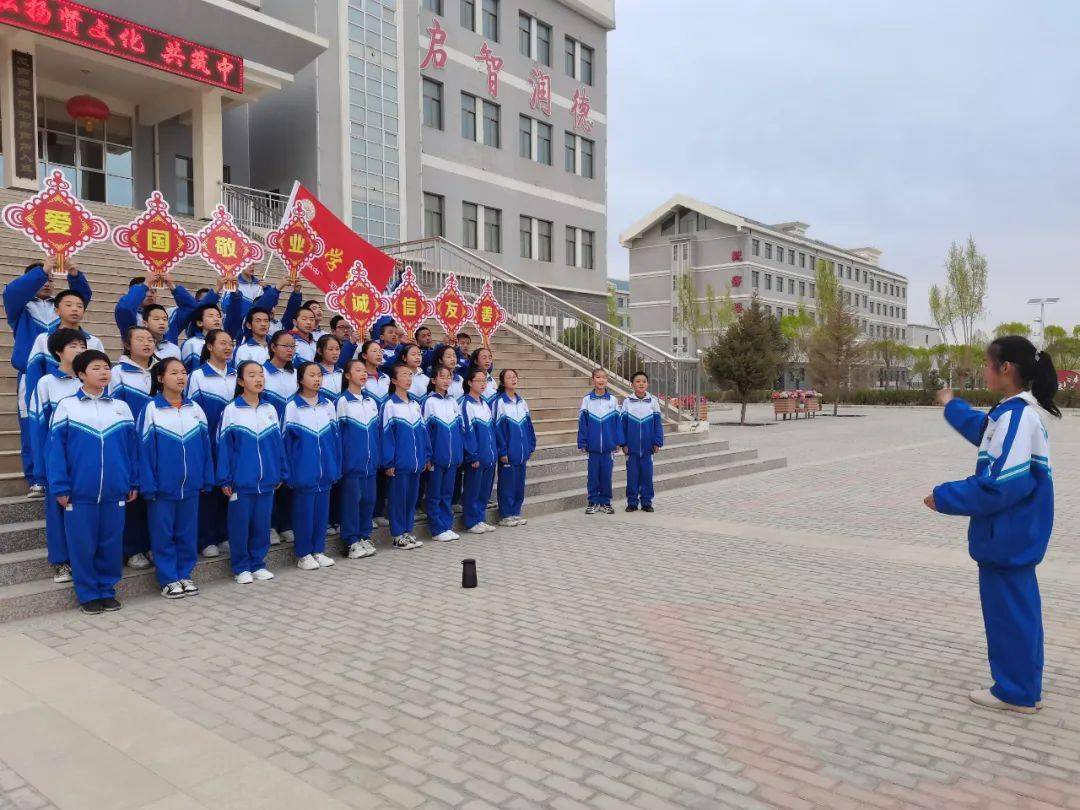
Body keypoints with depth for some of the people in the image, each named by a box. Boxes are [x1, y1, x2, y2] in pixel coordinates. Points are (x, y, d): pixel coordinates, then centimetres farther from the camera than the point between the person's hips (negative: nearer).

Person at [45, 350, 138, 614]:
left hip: (114, 492, 2)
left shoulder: (121, 407, 6)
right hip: (80, 492, -2)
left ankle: (107, 590, 23)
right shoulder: (66, 406, -1)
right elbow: (55, 449, -3)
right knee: (83, 546, 6)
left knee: (111, 544, 9)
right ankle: (88, 594, 20)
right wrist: (60, 487, -8)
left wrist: (134, 483, 5)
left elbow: (132, 448, 9)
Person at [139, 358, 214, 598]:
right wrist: (148, 485, -10)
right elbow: (144, 449, -7)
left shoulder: (195, 409, 5)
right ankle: (168, 579, 17)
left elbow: (205, 447, 8)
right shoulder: (151, 410, -6)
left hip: (190, 485, 3)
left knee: (188, 532, 11)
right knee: (163, 534, 6)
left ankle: (185, 574, 23)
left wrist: (207, 479, 4)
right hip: (162, 486, -3)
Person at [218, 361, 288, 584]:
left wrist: (281, 473, 8)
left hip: (266, 481, 3)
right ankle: (241, 567, 18)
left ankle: (258, 564, 23)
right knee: (240, 525, 5)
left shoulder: (270, 410, 6)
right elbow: (224, 446, -4)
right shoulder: (231, 410, -5)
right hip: (240, 481, -3)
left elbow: (278, 443, 9)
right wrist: (225, 480, -6)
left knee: (262, 524, 10)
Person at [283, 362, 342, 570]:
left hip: (325, 471, 4)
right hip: (303, 471, -4)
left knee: (322, 510, 10)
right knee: (303, 511, 4)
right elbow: (286, 441, -4)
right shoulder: (292, 407, -5)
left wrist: (336, 468, 5)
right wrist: (288, 474, -6)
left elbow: (335, 437, 9)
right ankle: (303, 555, 15)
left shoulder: (328, 405, 6)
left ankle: (318, 551, 23)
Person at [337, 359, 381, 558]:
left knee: (369, 499, 9)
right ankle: (352, 541, 8)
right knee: (352, 499, 0)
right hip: (352, 461, -5)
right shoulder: (343, 401, -5)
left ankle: (365, 536, 21)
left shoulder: (371, 401, 12)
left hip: (371, 461, 5)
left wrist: (379, 457, 9)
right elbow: (337, 432, -5)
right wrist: (339, 461, -8)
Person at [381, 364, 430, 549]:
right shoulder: (390, 405, -7)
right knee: (398, 498, 2)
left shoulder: (415, 405, 11)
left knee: (412, 496, 12)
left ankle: (408, 531, 23)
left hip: (416, 463, 6)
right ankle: (398, 535, 11)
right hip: (399, 463, -6)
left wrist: (426, 457, 9)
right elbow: (386, 435, -10)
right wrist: (388, 463, -13)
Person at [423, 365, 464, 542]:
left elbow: (461, 428, 12)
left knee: (447, 493, 12)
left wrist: (461, 453, 7)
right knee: (435, 494, 4)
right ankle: (437, 529, 11)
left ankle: (447, 526, 20)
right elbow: (425, 430, -7)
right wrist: (428, 456, -11)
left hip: (452, 457, 5)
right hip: (437, 457, -5)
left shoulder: (453, 401, 9)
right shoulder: (430, 402, -6)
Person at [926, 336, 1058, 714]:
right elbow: (983, 429, 30)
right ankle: (1025, 687, 32)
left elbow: (1002, 485, -27)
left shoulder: (1016, 417, -24)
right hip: (1017, 533, 10)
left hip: (1006, 535, -10)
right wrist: (951, 406, 44)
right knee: (1019, 607, 19)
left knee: (1007, 610, 3)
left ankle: (1015, 693, 18)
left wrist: (944, 497, -18)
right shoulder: (1017, 412, 7)